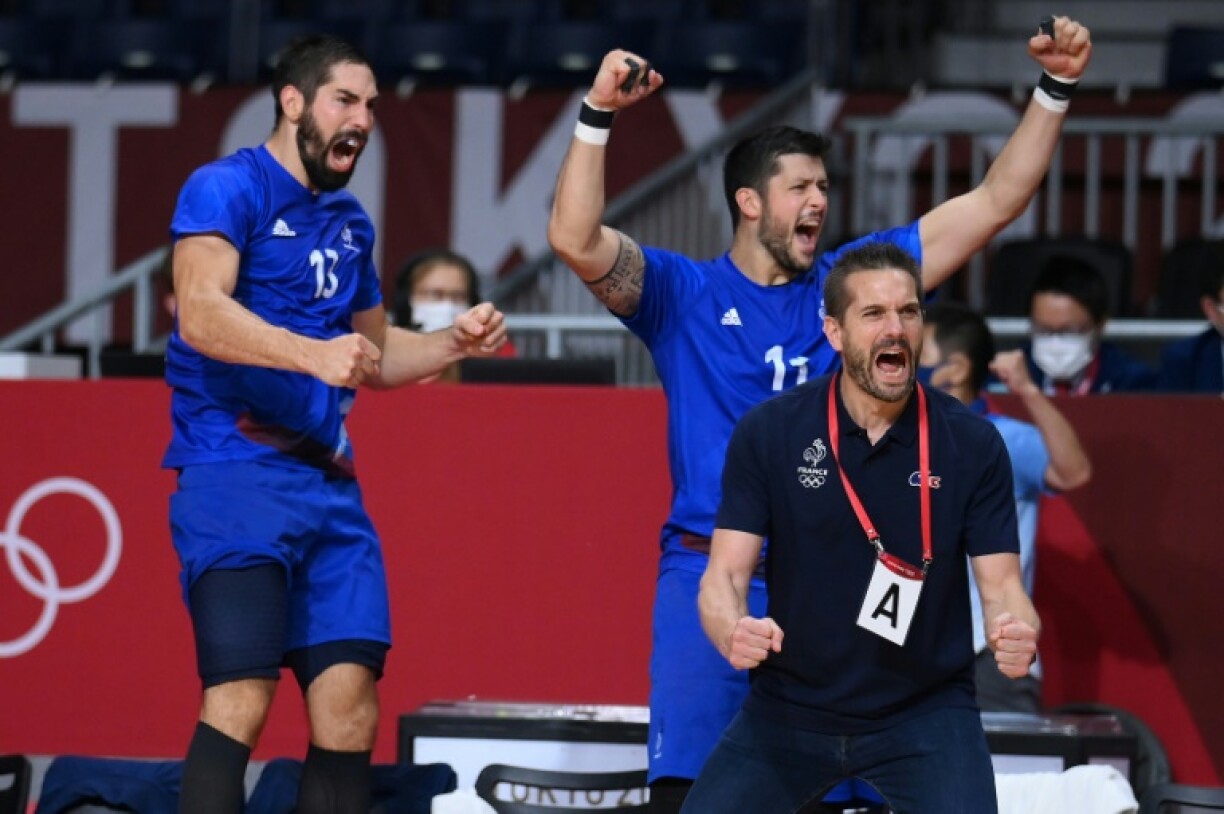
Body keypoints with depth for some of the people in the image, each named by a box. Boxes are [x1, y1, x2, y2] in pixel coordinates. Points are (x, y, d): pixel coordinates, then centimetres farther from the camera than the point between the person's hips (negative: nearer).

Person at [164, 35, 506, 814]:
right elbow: (201, 314, -21)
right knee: (243, 696, -17)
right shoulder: (228, 188, -5)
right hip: (236, 475, -7)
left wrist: (455, 341, 12)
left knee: (350, 699, -2)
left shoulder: (351, 221, 19)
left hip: (328, 485, 7)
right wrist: (314, 354, -34)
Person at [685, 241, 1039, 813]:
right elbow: (726, 574, -9)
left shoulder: (973, 443, -8)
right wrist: (733, 630, -32)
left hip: (927, 713, -1)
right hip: (789, 707, 1)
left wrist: (1017, 634, -31)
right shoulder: (768, 432, -8)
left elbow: (1000, 583, -7)